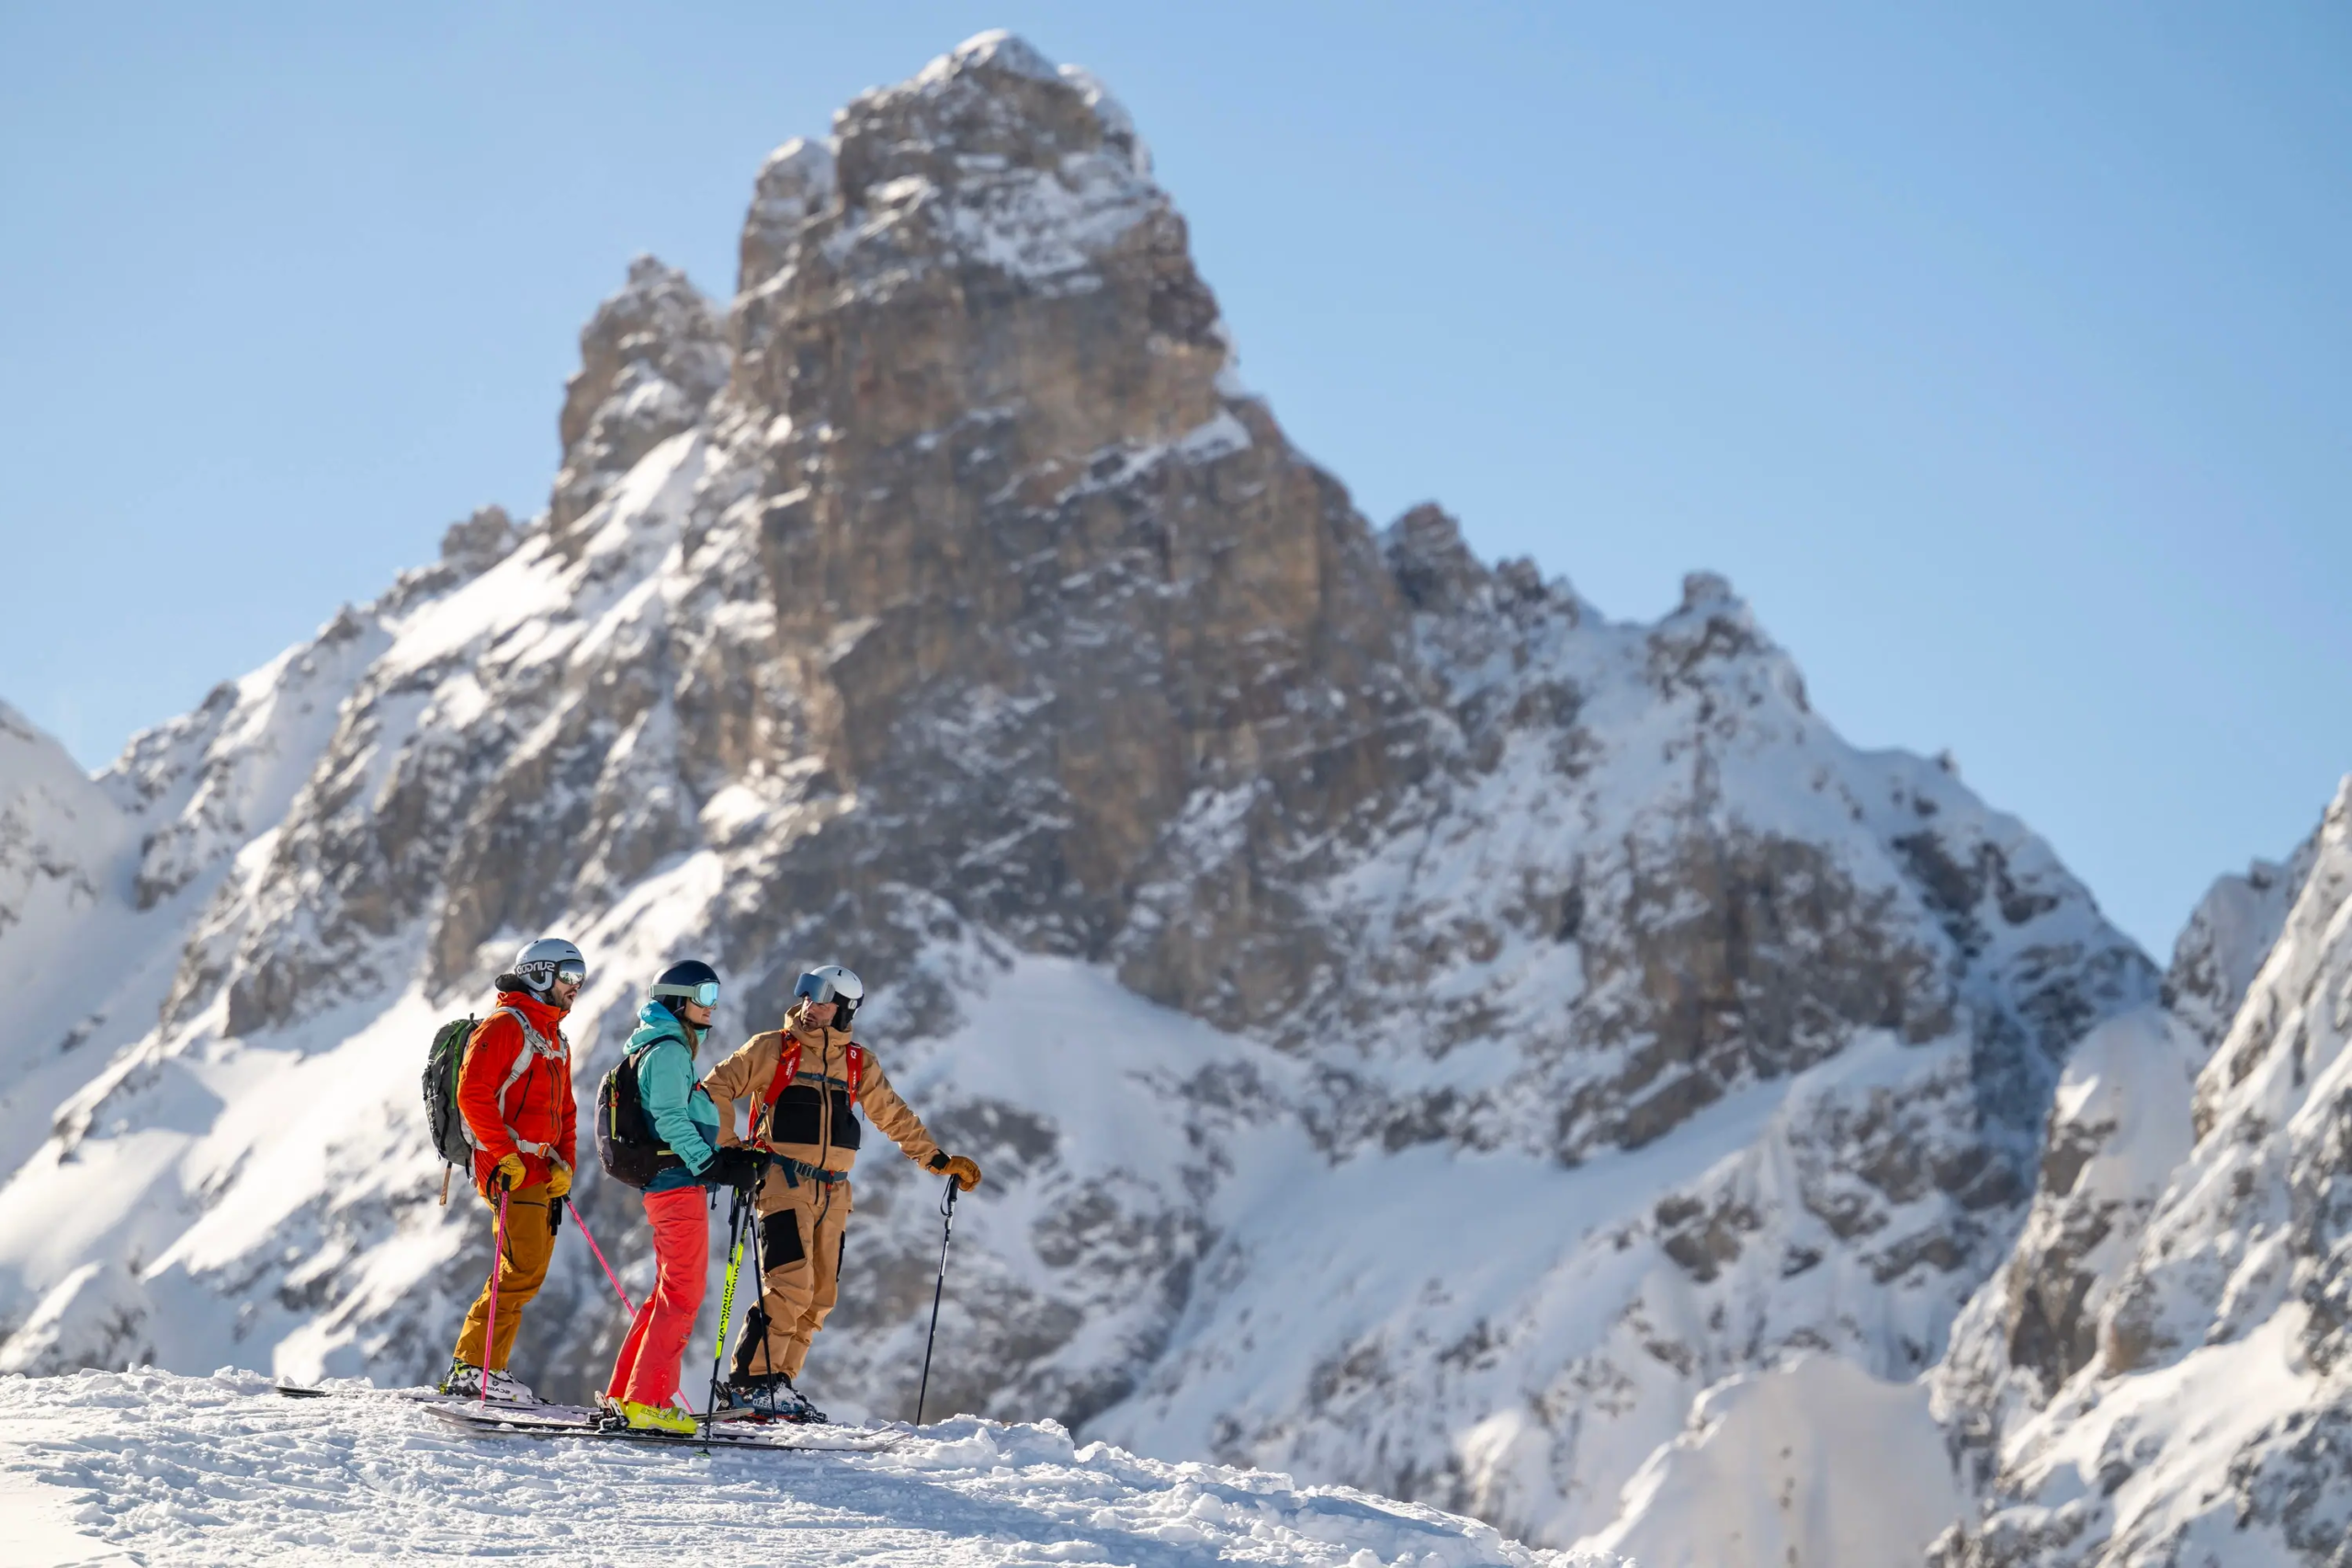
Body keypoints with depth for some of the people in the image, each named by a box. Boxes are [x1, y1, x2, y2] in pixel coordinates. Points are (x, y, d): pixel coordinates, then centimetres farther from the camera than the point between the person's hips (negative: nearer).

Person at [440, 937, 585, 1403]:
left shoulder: (556, 1041, 23)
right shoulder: (505, 1025, -6)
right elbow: (473, 1093, -16)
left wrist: (564, 1163, 10)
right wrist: (504, 1155, -19)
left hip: (542, 1172, 9)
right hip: (511, 1170, -9)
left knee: (531, 1271, 6)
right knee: (524, 1269, -15)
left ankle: (478, 1367, 9)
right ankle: (474, 1367, -13)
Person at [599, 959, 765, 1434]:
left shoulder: (672, 1049, 22)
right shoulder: (668, 1050, -9)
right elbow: (669, 1119, -19)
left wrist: (728, 1158, 16)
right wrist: (709, 1163, -25)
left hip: (668, 1182, 10)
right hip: (678, 1184, -10)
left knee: (670, 1291, 14)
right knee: (682, 1293, -10)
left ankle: (624, 1394, 16)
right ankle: (646, 1400, -11)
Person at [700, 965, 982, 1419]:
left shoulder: (858, 1063, 13)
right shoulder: (772, 1048, 1)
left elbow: (894, 1116, 20)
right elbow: (717, 1087, 2)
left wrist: (938, 1159, 14)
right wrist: (727, 1146, -9)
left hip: (833, 1191, 5)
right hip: (783, 1181, -5)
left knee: (819, 1297, 3)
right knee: (791, 1284, -19)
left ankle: (778, 1382, 9)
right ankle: (749, 1382, -15)